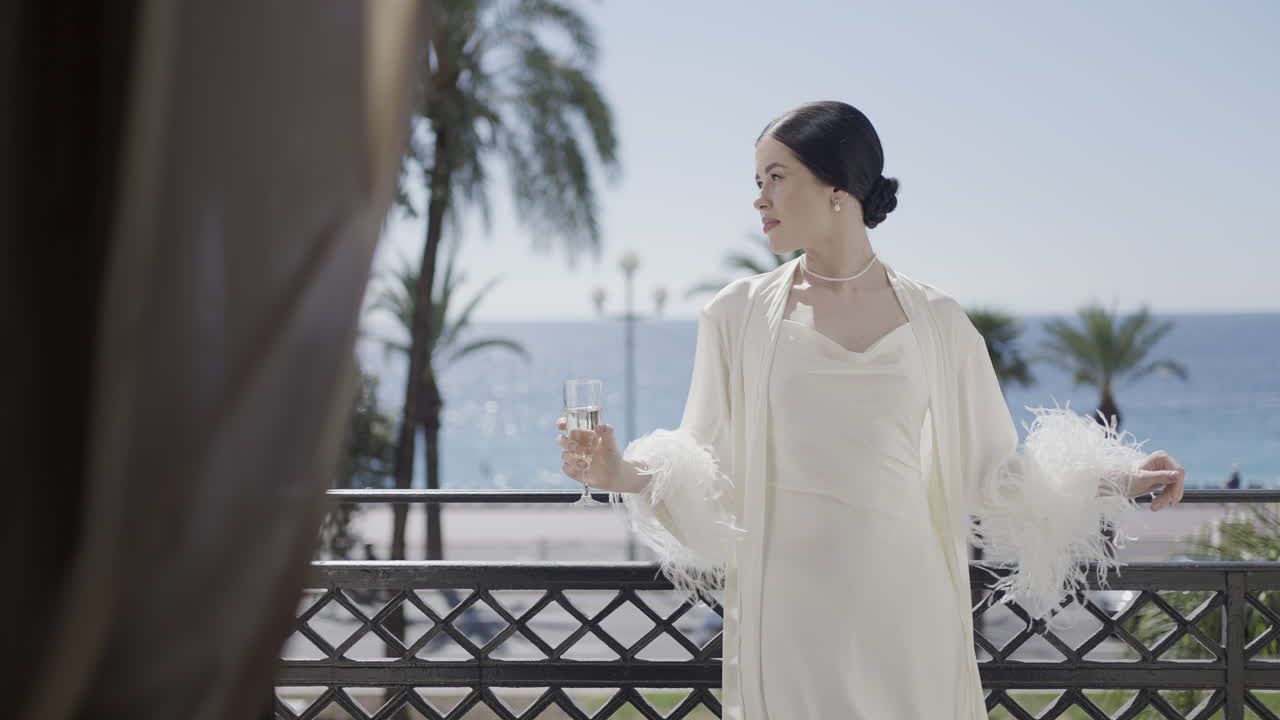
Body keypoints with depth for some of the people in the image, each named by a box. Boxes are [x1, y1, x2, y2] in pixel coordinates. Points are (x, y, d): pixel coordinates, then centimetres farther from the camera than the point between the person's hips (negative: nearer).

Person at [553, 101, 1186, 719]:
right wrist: (626, 473, -16)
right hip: (792, 610, 0)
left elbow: (988, 470, 8)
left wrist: (1115, 479, 0)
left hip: (907, 606, 1)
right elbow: (709, 473, 1)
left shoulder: (936, 321, 5)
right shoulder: (739, 315, 4)